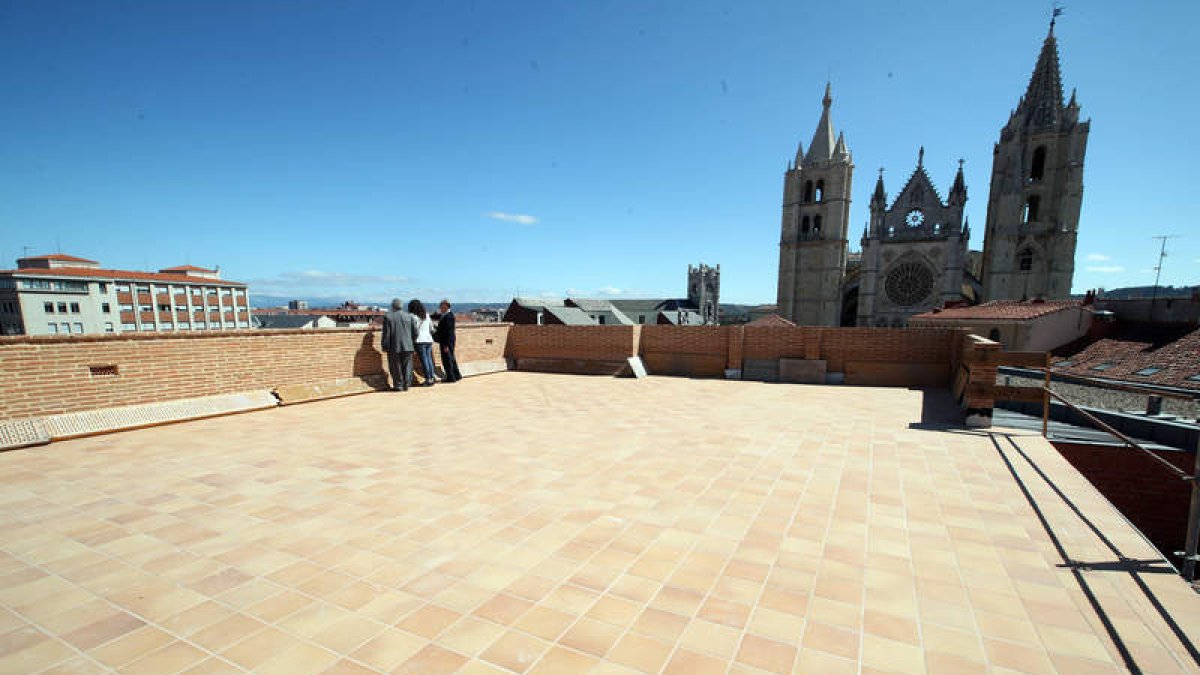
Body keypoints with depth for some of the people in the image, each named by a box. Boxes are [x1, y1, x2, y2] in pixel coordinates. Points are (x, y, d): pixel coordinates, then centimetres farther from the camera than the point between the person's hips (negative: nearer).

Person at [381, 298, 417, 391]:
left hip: (394, 347, -2)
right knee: (407, 366, 10)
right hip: (407, 347, 3)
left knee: (396, 367, 6)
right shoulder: (409, 316, 4)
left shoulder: (388, 316, -5)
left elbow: (386, 334, -7)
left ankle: (398, 386, 8)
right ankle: (406, 385, 11)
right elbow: (415, 332, 6)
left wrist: (384, 346, 2)